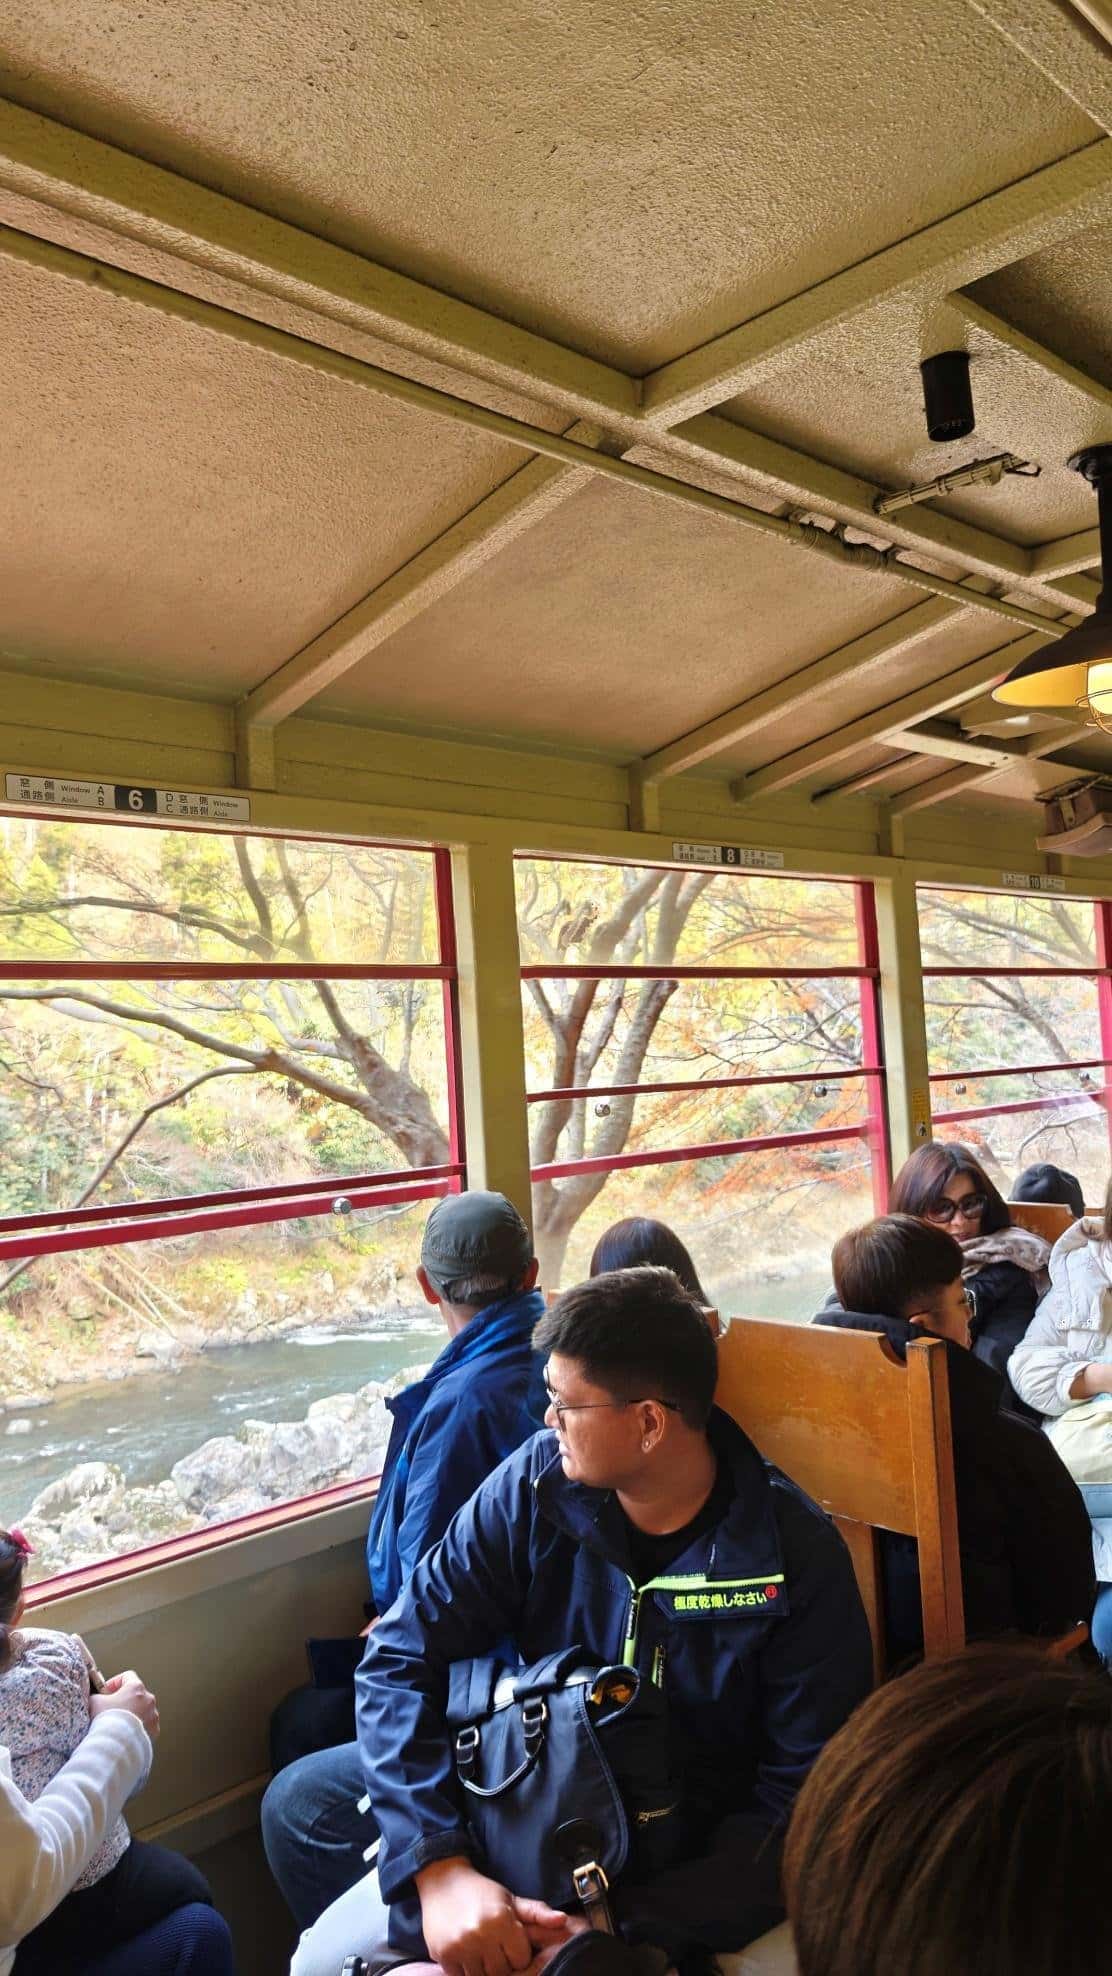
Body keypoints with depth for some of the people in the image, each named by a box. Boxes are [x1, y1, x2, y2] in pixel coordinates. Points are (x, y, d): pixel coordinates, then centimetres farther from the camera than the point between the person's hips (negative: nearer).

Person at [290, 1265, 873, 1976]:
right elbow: (402, 1659, -11)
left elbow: (805, 1796, -17)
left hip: (695, 1860, -3)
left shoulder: (795, 1553, -20)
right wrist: (440, 1867, -25)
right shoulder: (535, 1485, -12)